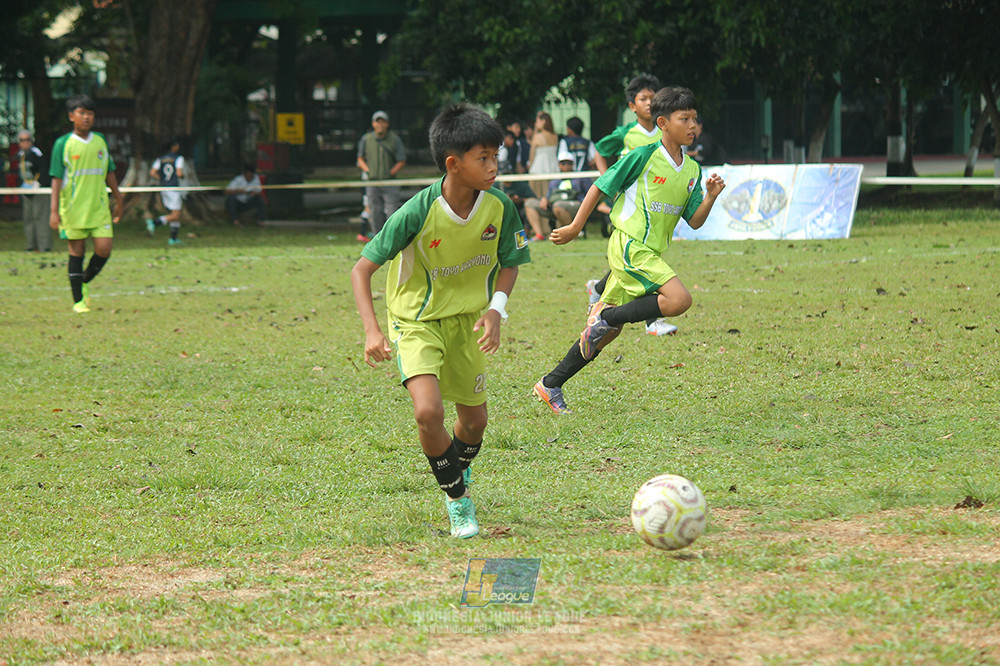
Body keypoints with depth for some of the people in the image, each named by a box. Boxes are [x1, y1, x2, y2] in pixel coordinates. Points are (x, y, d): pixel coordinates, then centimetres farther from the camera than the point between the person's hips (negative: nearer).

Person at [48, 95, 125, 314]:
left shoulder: (101, 141, 8)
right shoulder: (63, 144, -3)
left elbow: (109, 173, 16)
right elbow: (56, 178, -4)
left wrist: (119, 200, 18)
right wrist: (54, 210, -10)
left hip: (99, 206, 3)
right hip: (73, 207, -3)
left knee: (104, 249, -7)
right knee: (77, 251, 1)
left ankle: (84, 282, 19)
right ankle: (78, 300, 8)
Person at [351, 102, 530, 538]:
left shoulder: (498, 207, -15)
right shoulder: (418, 213, -27)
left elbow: (510, 264, 4)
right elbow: (362, 269, -19)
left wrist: (496, 309, -15)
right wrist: (372, 331, -31)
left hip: (466, 319, 4)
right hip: (416, 320, -4)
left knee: (474, 421, 13)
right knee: (428, 411, -24)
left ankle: (459, 471, 48)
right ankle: (458, 499, -1)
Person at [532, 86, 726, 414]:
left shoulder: (692, 171, 11)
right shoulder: (643, 156, -9)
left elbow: (694, 221, 11)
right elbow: (600, 187, -2)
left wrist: (710, 197, -7)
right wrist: (575, 228, -1)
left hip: (651, 253, 8)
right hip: (629, 246, -8)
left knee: (609, 330, 10)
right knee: (679, 299, -26)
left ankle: (551, 386, 19)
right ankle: (603, 318, -13)